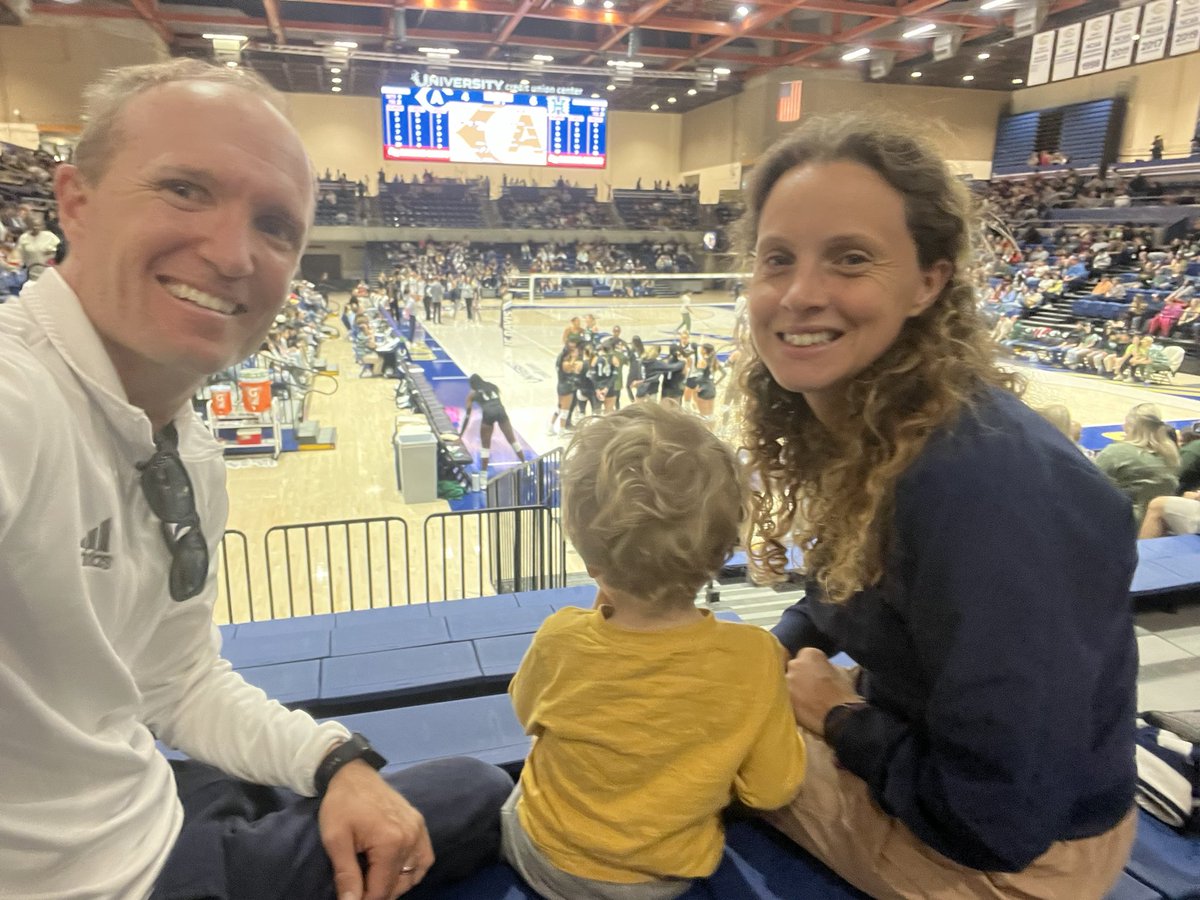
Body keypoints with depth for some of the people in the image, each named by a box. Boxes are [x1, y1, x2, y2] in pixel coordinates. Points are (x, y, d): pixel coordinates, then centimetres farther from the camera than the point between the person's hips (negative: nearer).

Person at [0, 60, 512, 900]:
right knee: (469, 799, 9)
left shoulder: (193, 456, -1)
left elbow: (184, 682, 7)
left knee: (478, 793, 21)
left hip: (158, 822, 7)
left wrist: (339, 761, -5)